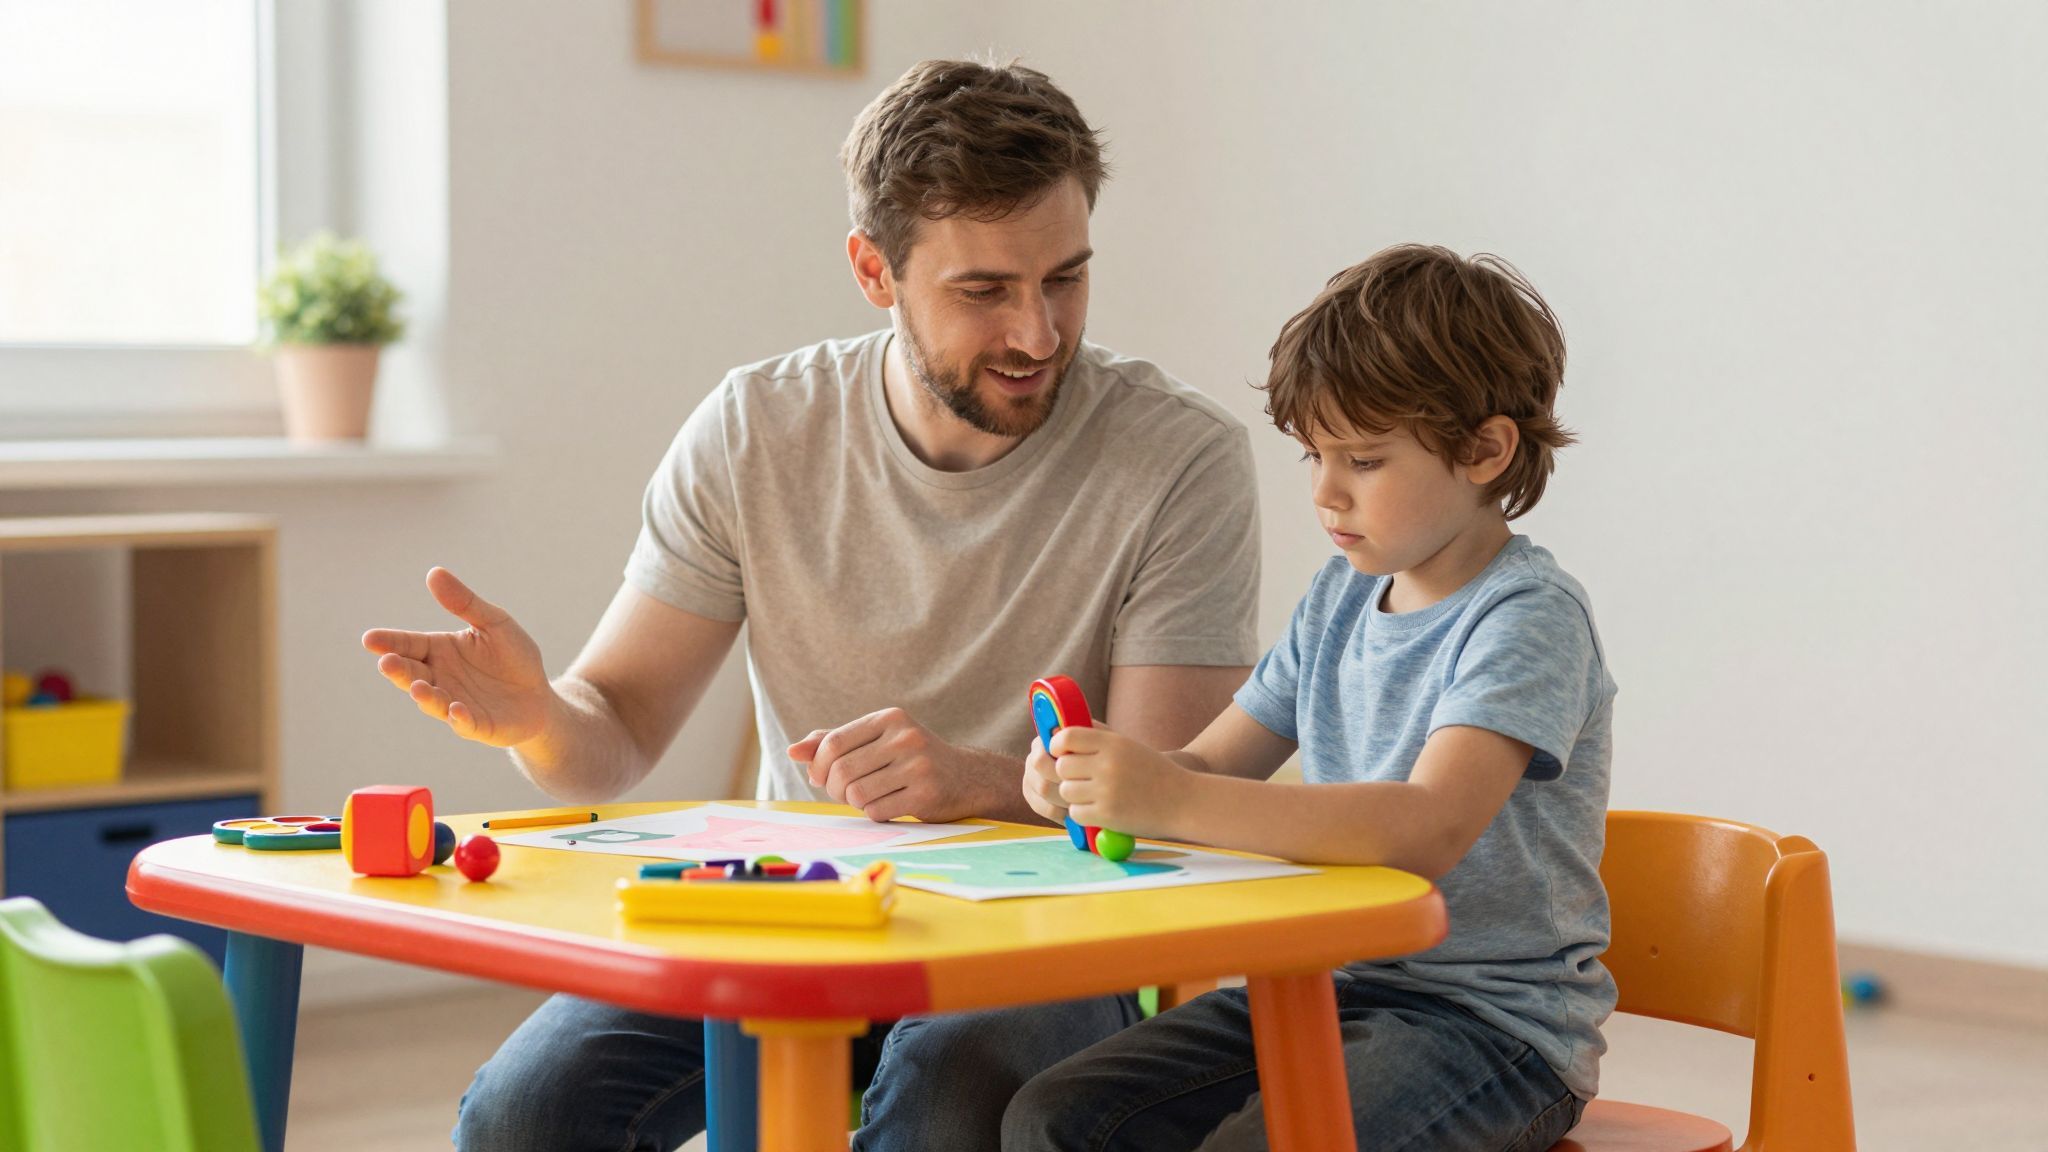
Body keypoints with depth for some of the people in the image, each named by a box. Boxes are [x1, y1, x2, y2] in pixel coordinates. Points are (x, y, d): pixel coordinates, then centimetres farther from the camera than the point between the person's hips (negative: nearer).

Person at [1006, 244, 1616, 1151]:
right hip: (1330, 986, 7)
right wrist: (1098, 785, -8)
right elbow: (1211, 766, 16)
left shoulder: (1528, 617, -14)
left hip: (1494, 1024, -7)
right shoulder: (1341, 597, 12)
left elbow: (1429, 828, -29)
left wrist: (1175, 801, -35)